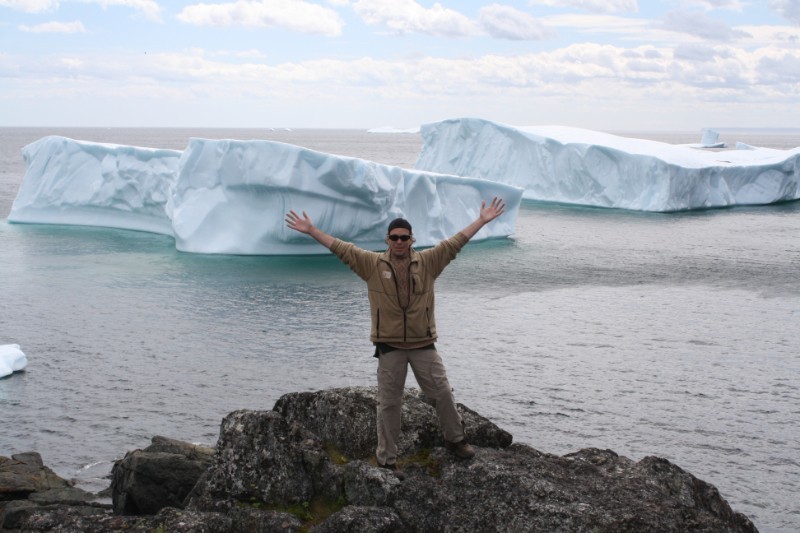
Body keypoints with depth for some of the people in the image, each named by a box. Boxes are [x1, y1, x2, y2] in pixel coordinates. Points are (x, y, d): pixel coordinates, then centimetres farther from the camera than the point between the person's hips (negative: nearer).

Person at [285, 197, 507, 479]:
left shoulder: (428, 262, 1)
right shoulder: (372, 264, -1)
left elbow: (455, 242, -2)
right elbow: (340, 247, -3)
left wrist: (482, 220, -6)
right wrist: (311, 231, -8)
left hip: (423, 344, 1)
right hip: (389, 345, -1)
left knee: (443, 392, 8)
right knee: (389, 403, 4)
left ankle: (455, 439, 31)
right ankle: (386, 459, 12)